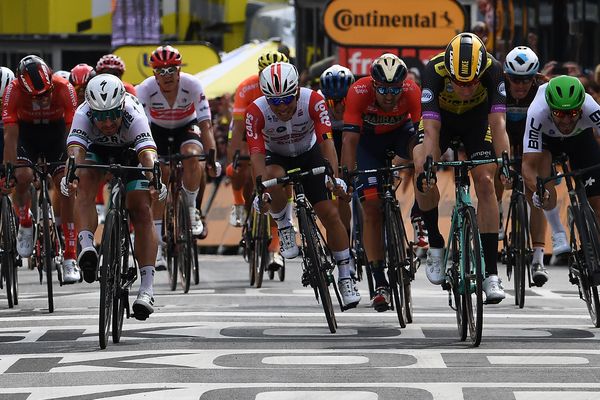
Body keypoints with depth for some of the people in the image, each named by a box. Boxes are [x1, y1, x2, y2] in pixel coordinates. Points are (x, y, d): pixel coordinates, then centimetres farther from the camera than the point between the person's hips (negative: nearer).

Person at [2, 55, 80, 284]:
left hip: (56, 130, 0)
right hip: (26, 130, 0)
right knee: (23, 177, -27)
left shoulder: (64, 89, -30)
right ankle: (25, 225, 3)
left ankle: (70, 259, -12)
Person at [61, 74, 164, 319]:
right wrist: (71, 176, -70)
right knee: (85, 182, -32)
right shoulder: (83, 114, -35)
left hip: (130, 152, -2)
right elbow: (75, 150, -49)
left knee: (141, 210, -15)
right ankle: (86, 246, -40)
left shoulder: (134, 116, -39)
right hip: (97, 151, 2)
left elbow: (148, 153, -52)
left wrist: (154, 182, -71)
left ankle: (147, 287, -18)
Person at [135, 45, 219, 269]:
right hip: (158, 130, 1)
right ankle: (157, 245, -5)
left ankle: (192, 209, -13)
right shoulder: (145, 89, -27)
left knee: (192, 155, -34)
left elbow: (205, 125, -29)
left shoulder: (192, 86, -28)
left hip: (186, 127, -1)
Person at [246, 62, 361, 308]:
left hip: (309, 155, 1)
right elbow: (257, 154, -34)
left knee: (330, 214, -9)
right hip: (277, 158, -1)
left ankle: (346, 278, 3)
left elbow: (326, 141, -36)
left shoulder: (313, 101, -30)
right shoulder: (256, 112, -30)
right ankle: (284, 228, -11)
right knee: (274, 179, -37)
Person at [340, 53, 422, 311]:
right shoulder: (359, 92, -35)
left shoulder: (412, 91, -32)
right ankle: (380, 284, -8)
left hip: (400, 131, 1)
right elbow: (350, 138, -38)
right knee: (371, 208, -11)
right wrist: (347, 174, -48)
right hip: (369, 138, -1)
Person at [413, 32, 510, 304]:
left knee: (485, 182, -14)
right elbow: (431, 129, -42)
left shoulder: (493, 70, -35)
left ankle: (491, 273, -11)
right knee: (422, 171, -25)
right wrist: (425, 169, -55)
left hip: (476, 118, 0)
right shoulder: (435, 70, -38)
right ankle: (435, 244, -4)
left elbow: (498, 123, -39)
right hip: (440, 117, 0)